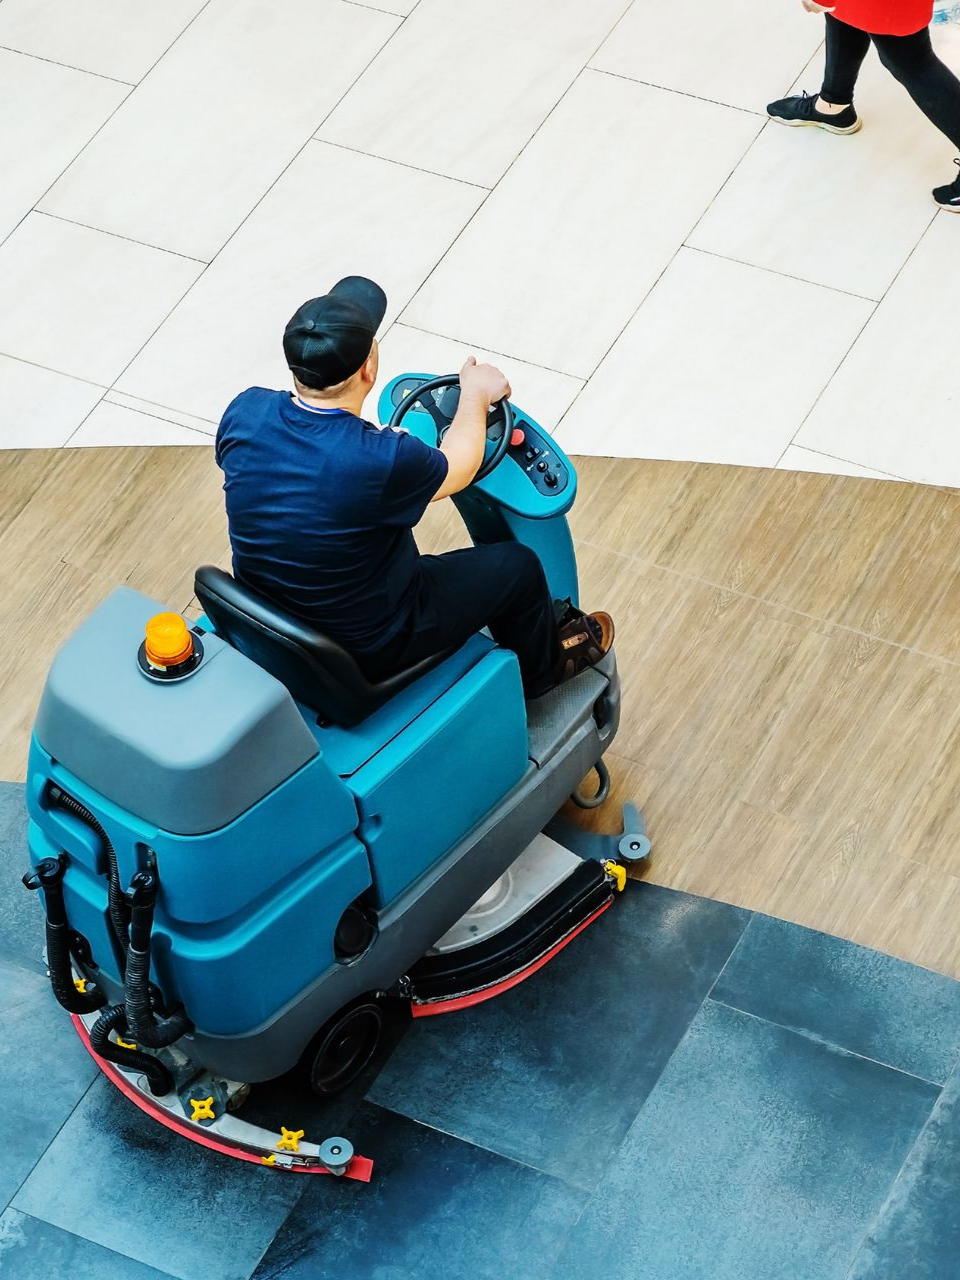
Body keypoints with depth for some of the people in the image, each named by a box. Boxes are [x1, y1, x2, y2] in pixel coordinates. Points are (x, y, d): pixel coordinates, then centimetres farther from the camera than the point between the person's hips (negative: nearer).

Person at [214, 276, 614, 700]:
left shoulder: (244, 412, -18)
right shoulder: (381, 461, -33)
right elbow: (457, 469, -10)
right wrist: (475, 394, 9)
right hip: (365, 650, -6)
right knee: (518, 566, 13)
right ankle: (544, 666, 45)